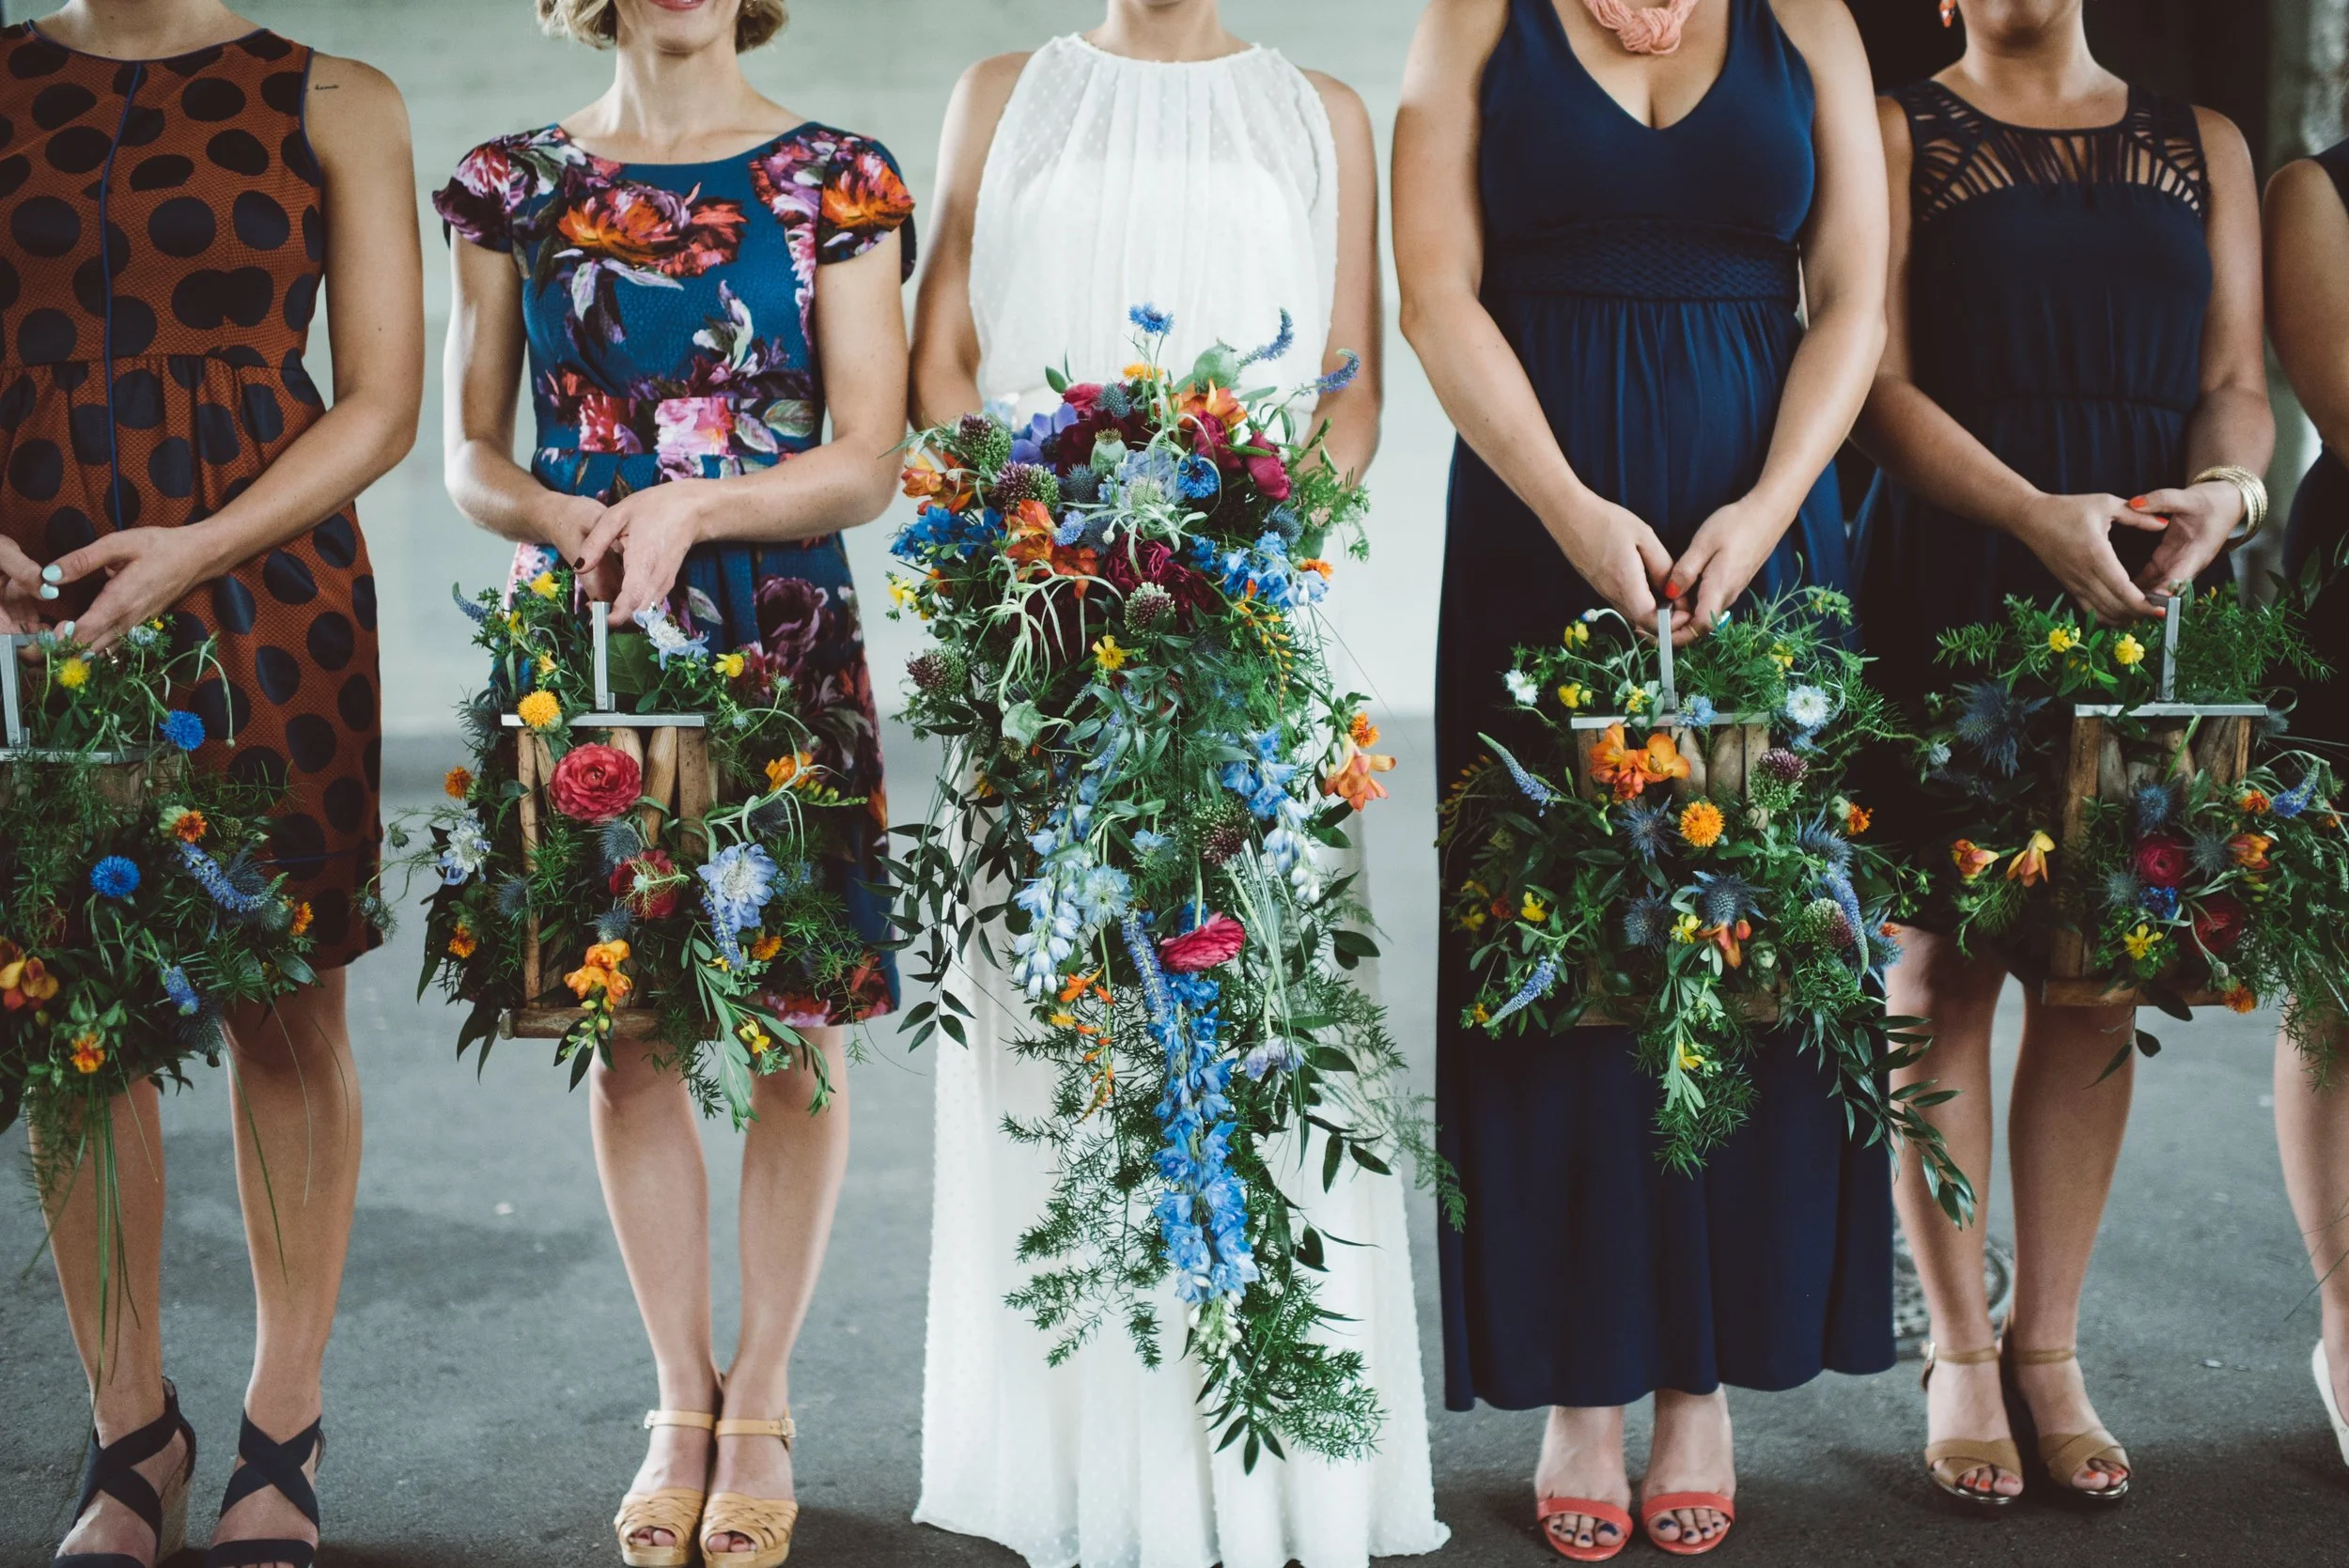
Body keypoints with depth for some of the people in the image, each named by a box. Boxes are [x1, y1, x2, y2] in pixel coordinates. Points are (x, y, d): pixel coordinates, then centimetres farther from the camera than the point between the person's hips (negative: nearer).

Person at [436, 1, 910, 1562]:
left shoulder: (839, 183, 1)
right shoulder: (511, 188, 7)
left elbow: (870, 462, -5)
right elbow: (471, 453, 8)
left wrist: (689, 507, -19)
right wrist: (566, 520, -13)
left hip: (786, 645, -1)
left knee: (798, 1028, 1)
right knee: (627, 1030, 7)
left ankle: (762, 1407, 17)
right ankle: (681, 1403, 22)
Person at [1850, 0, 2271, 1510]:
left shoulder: (2205, 144, 17)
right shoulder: (1898, 134, 6)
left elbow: (2237, 385, 11)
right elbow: (1882, 380, -5)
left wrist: (2223, 485, -13)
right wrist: (2038, 514, -19)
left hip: (2144, 594, 3)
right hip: (1950, 584, -3)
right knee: (1948, 958, -1)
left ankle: (2051, 1344, 16)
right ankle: (1961, 1347, 12)